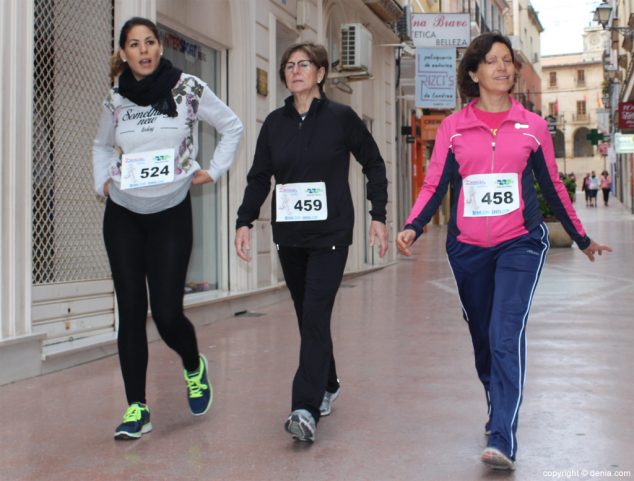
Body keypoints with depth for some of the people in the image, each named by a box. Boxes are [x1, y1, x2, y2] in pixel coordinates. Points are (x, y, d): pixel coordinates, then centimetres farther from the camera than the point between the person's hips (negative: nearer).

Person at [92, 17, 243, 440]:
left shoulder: (189, 88, -4)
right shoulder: (116, 100, 5)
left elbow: (232, 127, 7)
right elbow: (102, 146, 23)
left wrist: (213, 171, 1)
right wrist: (102, 182, 8)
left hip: (171, 214, -2)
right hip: (122, 217, 3)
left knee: (167, 313, -6)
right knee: (131, 311, 1)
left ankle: (195, 368, 27)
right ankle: (137, 408, 10)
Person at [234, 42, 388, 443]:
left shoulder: (341, 117, -2)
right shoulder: (275, 123, 8)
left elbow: (374, 165, 5)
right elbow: (259, 177, 10)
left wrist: (379, 216, 1)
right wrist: (245, 221, -1)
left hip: (330, 234, -4)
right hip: (289, 236, 5)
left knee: (316, 315, -14)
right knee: (306, 316, 12)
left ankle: (306, 408, -16)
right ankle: (327, 385, 32)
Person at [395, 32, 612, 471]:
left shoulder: (533, 126, 4)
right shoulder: (453, 127, 3)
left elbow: (552, 187, 12)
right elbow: (435, 185, -2)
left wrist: (582, 239, 19)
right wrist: (412, 228, -19)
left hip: (520, 244, -2)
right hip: (468, 248, 2)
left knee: (506, 336, -17)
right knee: (483, 338, 14)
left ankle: (502, 439, -15)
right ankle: (498, 408, 38)